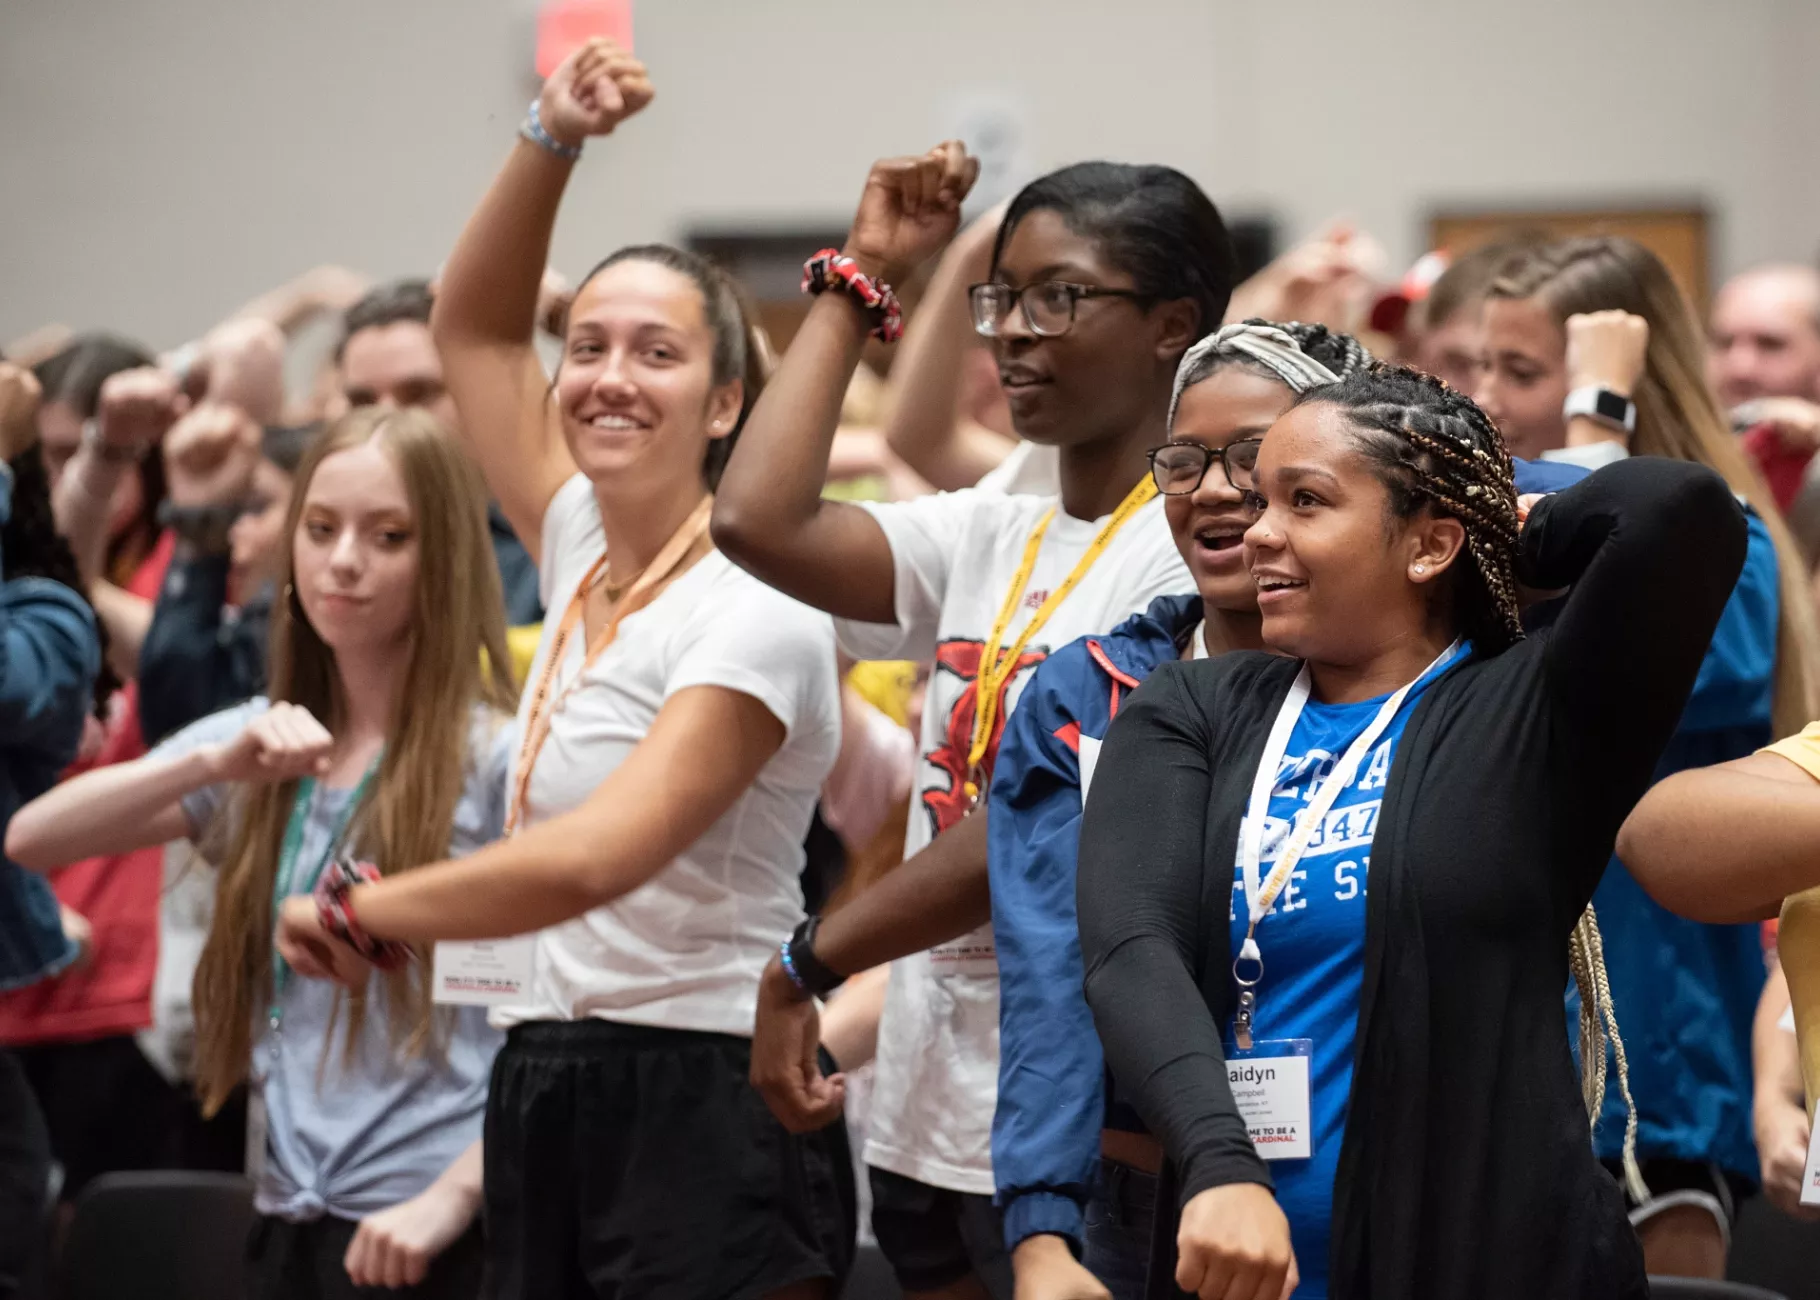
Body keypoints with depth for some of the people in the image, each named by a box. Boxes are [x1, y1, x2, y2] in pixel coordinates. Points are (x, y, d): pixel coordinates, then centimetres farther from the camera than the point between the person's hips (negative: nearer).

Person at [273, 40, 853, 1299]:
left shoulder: (755, 615, -14)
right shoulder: (581, 550, 10)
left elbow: (593, 860, -25)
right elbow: (475, 328, 21)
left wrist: (354, 910, -18)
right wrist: (553, 141, 7)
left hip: (706, 1121, -8)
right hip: (549, 1100, 8)